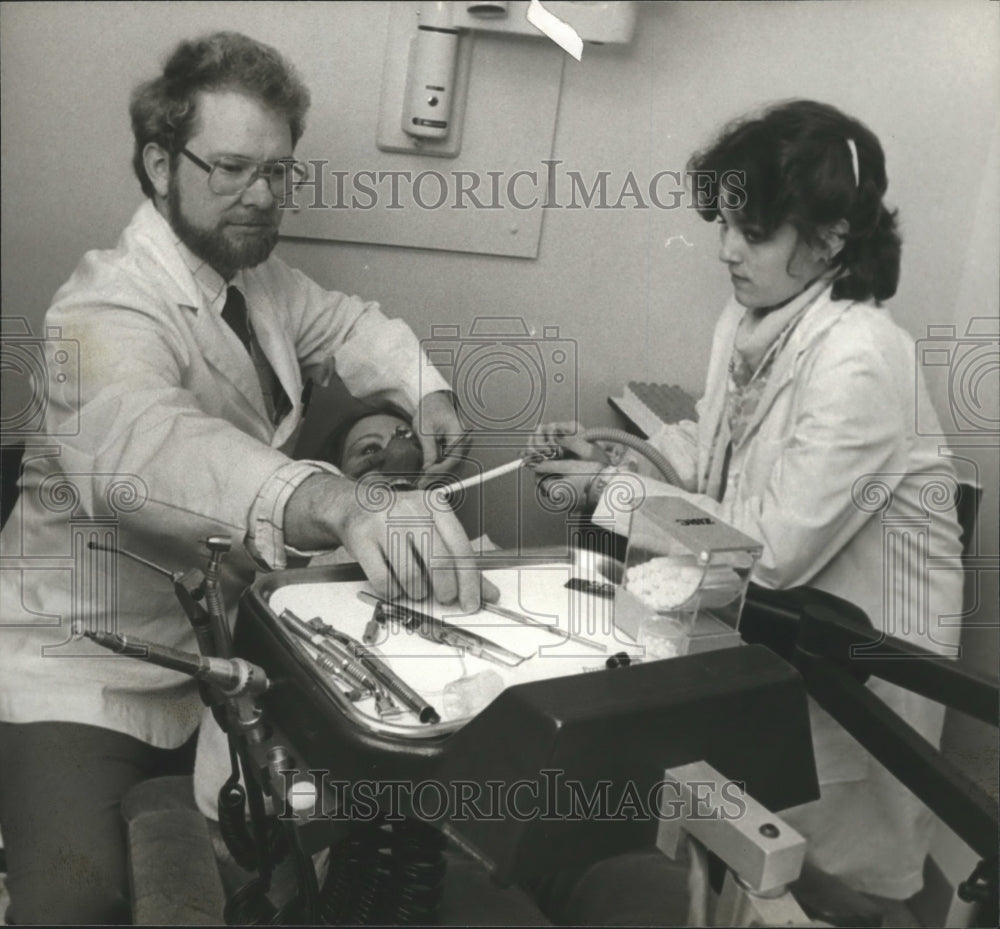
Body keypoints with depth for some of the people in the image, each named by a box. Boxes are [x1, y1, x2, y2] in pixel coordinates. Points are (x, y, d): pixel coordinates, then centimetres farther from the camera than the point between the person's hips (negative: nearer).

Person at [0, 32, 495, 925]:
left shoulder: (257, 278, 4)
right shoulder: (110, 312, -23)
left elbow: (346, 322, 25)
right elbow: (144, 445, -46)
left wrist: (423, 390, 6)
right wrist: (342, 505, -62)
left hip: (220, 644, 8)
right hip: (85, 668, -7)